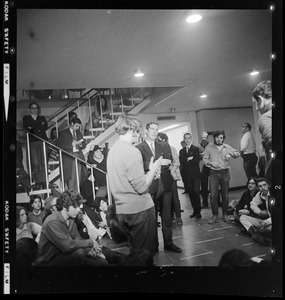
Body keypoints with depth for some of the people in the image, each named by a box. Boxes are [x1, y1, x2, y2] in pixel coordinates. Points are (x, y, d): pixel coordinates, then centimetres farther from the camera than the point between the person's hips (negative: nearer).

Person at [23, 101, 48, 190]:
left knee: (44, 162, -5)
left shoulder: (42, 118, 21)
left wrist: (33, 128, 0)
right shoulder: (26, 118, 16)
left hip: (43, 141, 1)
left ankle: (44, 182, 0)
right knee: (35, 163, -10)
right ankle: (37, 182, -6)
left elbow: (45, 127, 5)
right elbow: (26, 129, 2)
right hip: (32, 142, -1)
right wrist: (39, 128, -5)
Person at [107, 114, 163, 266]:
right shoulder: (132, 151, -18)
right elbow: (141, 187, -21)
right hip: (140, 209, -8)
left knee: (135, 250, 22)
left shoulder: (112, 150, 9)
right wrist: (153, 169, -6)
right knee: (144, 253, 7)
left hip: (122, 210, 8)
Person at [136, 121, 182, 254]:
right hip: (149, 186, -3)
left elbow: (168, 162, 0)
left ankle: (168, 243, 26)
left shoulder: (164, 146, 11)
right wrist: (159, 162, -18)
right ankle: (153, 246, 22)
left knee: (167, 216, 11)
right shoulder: (138, 148, 0)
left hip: (165, 184, 3)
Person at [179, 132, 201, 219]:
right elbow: (181, 162, -1)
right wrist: (189, 159, -12)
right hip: (187, 175, 3)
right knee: (190, 193, 5)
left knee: (196, 192, -7)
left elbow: (197, 160, -10)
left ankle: (198, 211, 2)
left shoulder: (196, 149, 3)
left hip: (195, 174, -3)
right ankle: (195, 211, 14)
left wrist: (187, 161, -7)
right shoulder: (181, 151, 14)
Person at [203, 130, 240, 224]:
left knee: (225, 195, 7)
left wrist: (231, 154, -10)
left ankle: (225, 214, 22)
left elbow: (237, 153, 10)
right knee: (213, 195, -6)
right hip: (214, 173, -1)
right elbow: (205, 159, 2)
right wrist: (211, 163, -16)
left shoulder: (227, 147, 7)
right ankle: (215, 215, 6)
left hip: (225, 173, 2)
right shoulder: (209, 147, 2)